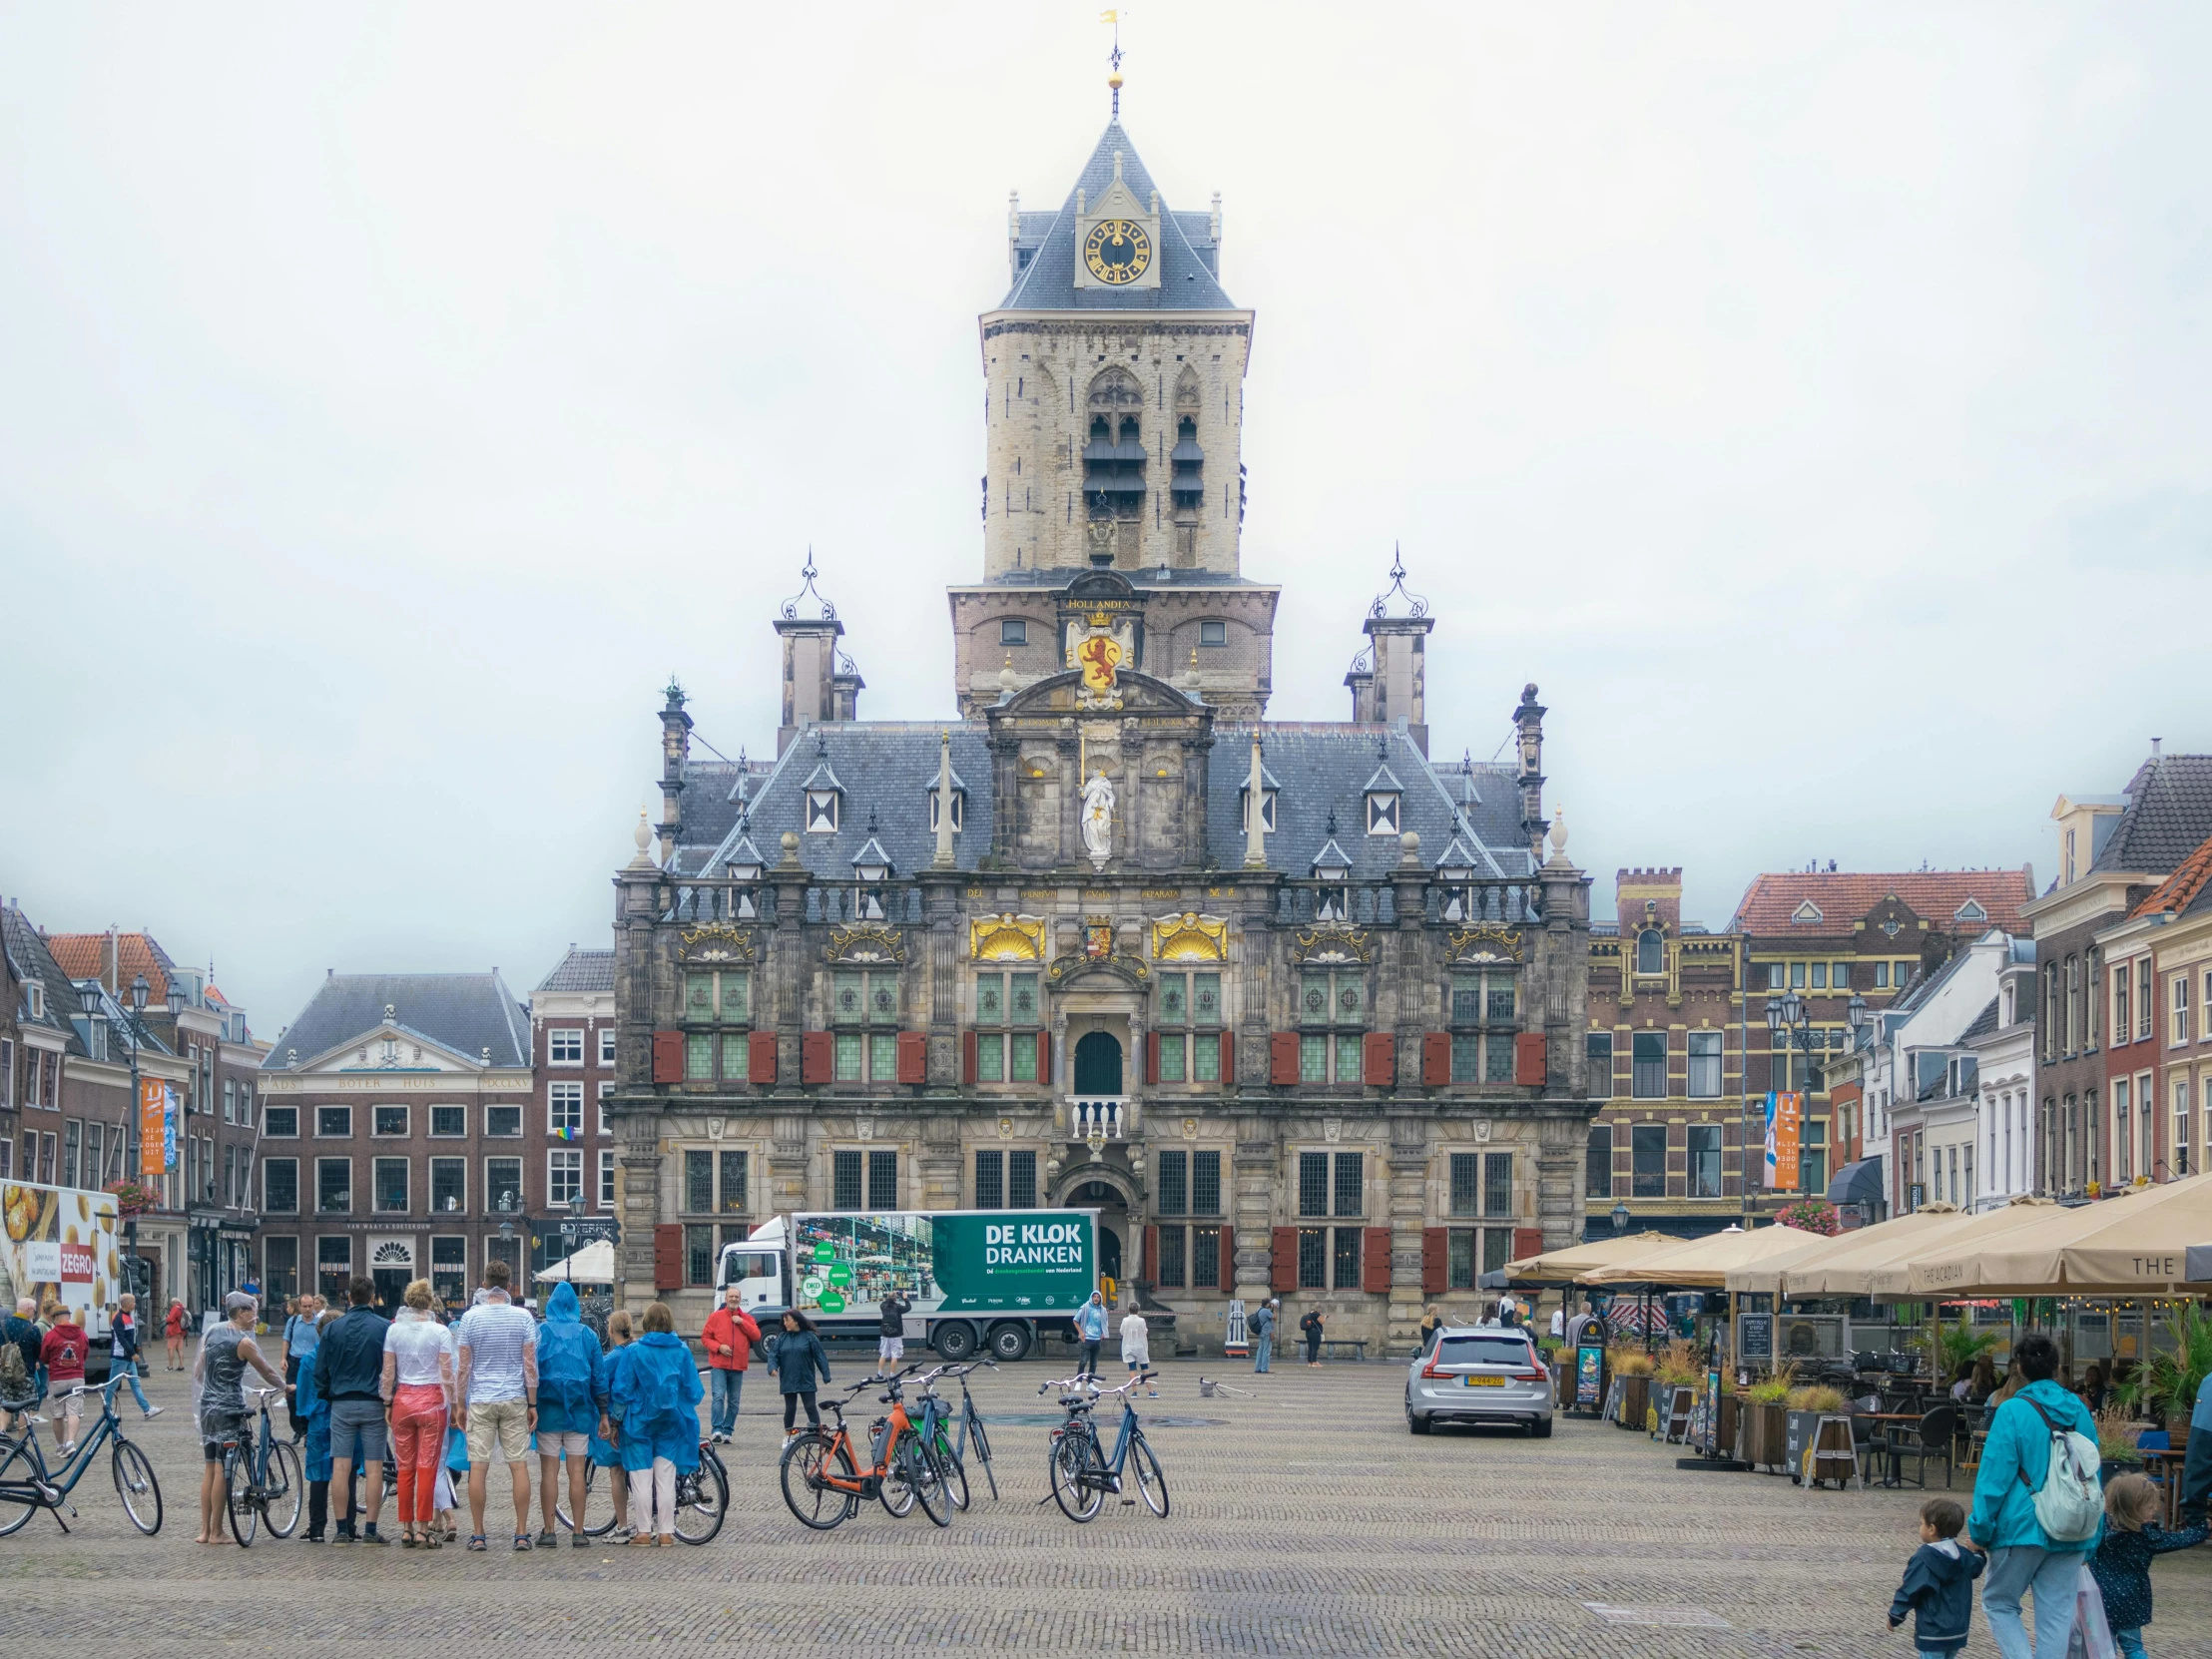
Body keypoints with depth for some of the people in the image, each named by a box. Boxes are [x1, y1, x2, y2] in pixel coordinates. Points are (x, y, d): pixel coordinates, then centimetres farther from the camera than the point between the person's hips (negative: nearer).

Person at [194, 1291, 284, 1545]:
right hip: (229, 1409, -7)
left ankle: (204, 1530, 11)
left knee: (209, 1469, 10)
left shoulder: (212, 1333, 9)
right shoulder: (243, 1342, -12)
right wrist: (285, 1386, 13)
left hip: (207, 1407, 7)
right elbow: (267, 1372, -4)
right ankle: (216, 1532, -1)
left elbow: (198, 1372, 16)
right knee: (222, 1469, -3)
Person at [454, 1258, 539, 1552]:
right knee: (519, 1466, 3)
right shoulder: (523, 1317, -1)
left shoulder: (470, 1318, -2)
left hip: (480, 1401, 0)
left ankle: (478, 1535, 2)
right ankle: (521, 1534, 1)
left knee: (478, 1467, 1)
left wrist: (460, 1404, 8)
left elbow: (464, 1366, 0)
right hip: (515, 1400, 1)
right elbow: (530, 1363, -2)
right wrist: (533, 1403, 5)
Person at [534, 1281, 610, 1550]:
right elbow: (600, 1376, 5)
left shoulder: (540, 1333, -3)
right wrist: (603, 1413, 11)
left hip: (548, 1410, -2)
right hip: (579, 1411, 2)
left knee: (549, 1470, 2)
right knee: (577, 1470, 3)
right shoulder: (587, 1335, 3)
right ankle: (578, 1532, 3)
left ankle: (548, 1531, 1)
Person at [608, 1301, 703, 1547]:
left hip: (640, 1422, -2)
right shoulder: (682, 1351, -3)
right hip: (670, 1423, 2)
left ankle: (643, 1532, 6)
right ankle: (666, 1533, 7)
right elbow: (694, 1390, 0)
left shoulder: (634, 1351, -9)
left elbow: (622, 1389, -8)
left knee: (641, 1479, 5)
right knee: (666, 1479, 7)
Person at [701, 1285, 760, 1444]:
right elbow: (705, 1338, 4)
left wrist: (742, 1322, -10)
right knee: (719, 1396, -16)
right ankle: (717, 1429, -16)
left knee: (734, 1401, 5)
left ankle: (727, 1431, 12)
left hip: (738, 1367, 3)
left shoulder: (746, 1318, 10)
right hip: (719, 1365, -3)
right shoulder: (715, 1317, 4)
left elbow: (756, 1336, -2)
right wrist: (719, 1347, -13)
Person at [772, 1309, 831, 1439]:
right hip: (788, 1382, 3)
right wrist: (773, 1367, -18)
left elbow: (819, 1356, -3)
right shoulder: (782, 1338, 6)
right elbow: (774, 1355, 2)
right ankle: (787, 1437, 18)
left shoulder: (809, 1336, -3)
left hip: (806, 1381, -3)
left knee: (810, 1407, -4)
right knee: (790, 1409, 7)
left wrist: (826, 1375, -8)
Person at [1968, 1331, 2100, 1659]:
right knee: (2057, 1614, 7)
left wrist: (1980, 1530, -5)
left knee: (1999, 1602, 12)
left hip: (2024, 1528, -4)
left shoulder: (2014, 1411, -10)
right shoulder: (2080, 1412, 6)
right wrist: (2091, 1539, 20)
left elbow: (1995, 1475, -12)